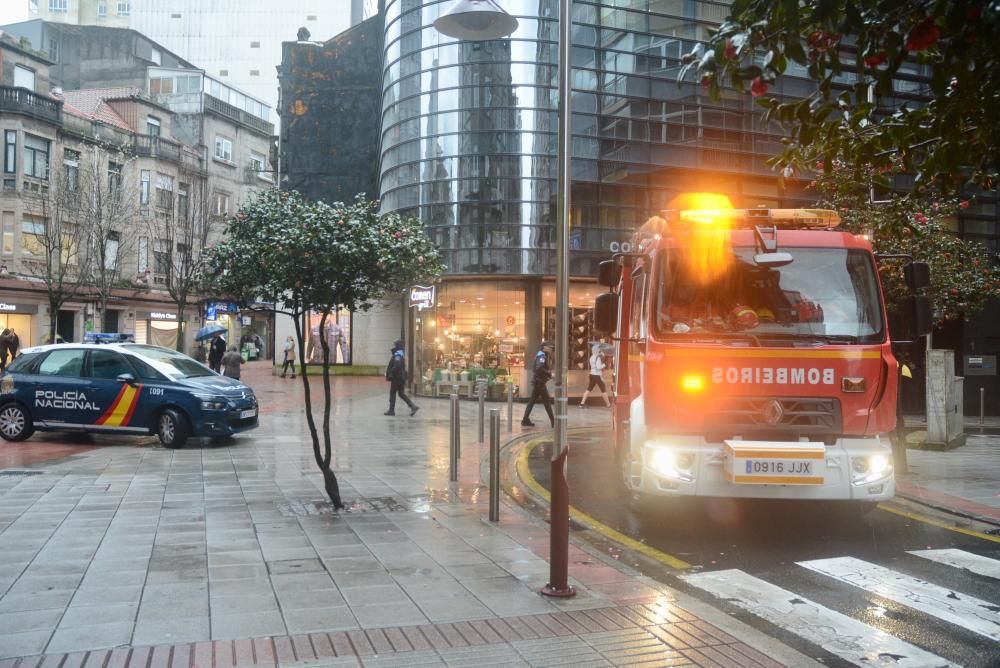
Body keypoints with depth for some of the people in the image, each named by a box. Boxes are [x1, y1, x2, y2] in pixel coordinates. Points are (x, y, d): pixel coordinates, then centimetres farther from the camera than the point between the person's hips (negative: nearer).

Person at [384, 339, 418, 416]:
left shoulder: (397, 356, -17)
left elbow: (397, 367, -30)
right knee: (401, 394, 12)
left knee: (392, 393, 1)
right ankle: (413, 406, 2)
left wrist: (391, 374, -19)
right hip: (401, 378, 10)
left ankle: (391, 410, 7)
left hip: (396, 378, -10)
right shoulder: (400, 356, 16)